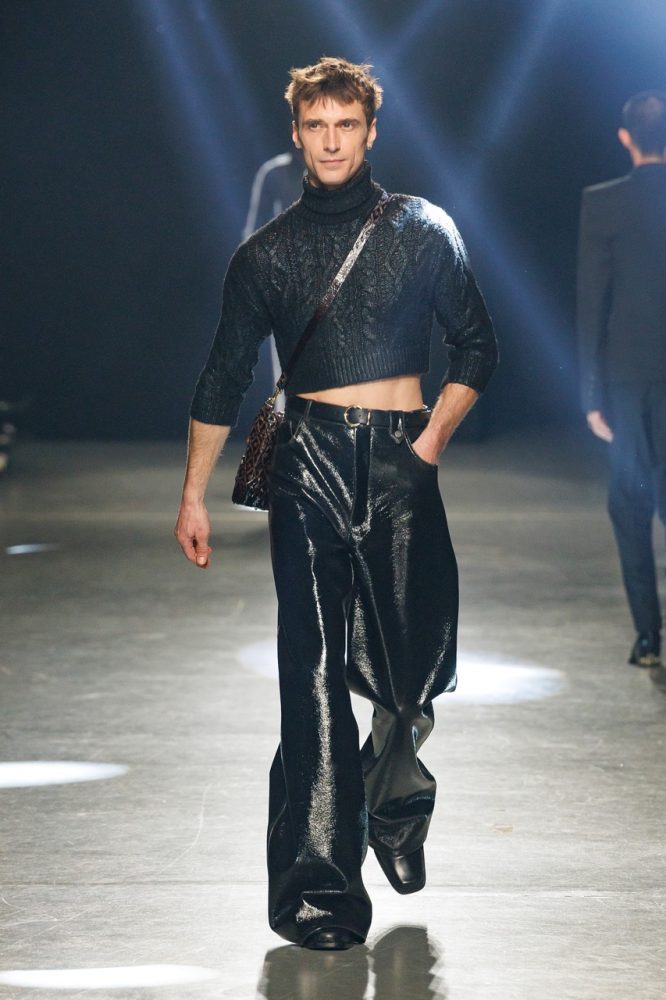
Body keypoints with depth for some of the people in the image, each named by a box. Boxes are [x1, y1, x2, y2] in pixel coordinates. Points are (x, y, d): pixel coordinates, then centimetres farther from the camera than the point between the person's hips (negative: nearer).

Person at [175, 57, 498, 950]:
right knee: (314, 672, -9)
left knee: (416, 657, 2)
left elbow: (477, 347, 12)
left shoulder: (424, 231, 8)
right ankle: (319, 884, -11)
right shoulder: (266, 254, 9)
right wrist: (193, 495, 12)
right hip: (308, 465, 0)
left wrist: (434, 437, -2)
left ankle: (393, 809, 33)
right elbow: (224, 380, 14)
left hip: (402, 464, 1)